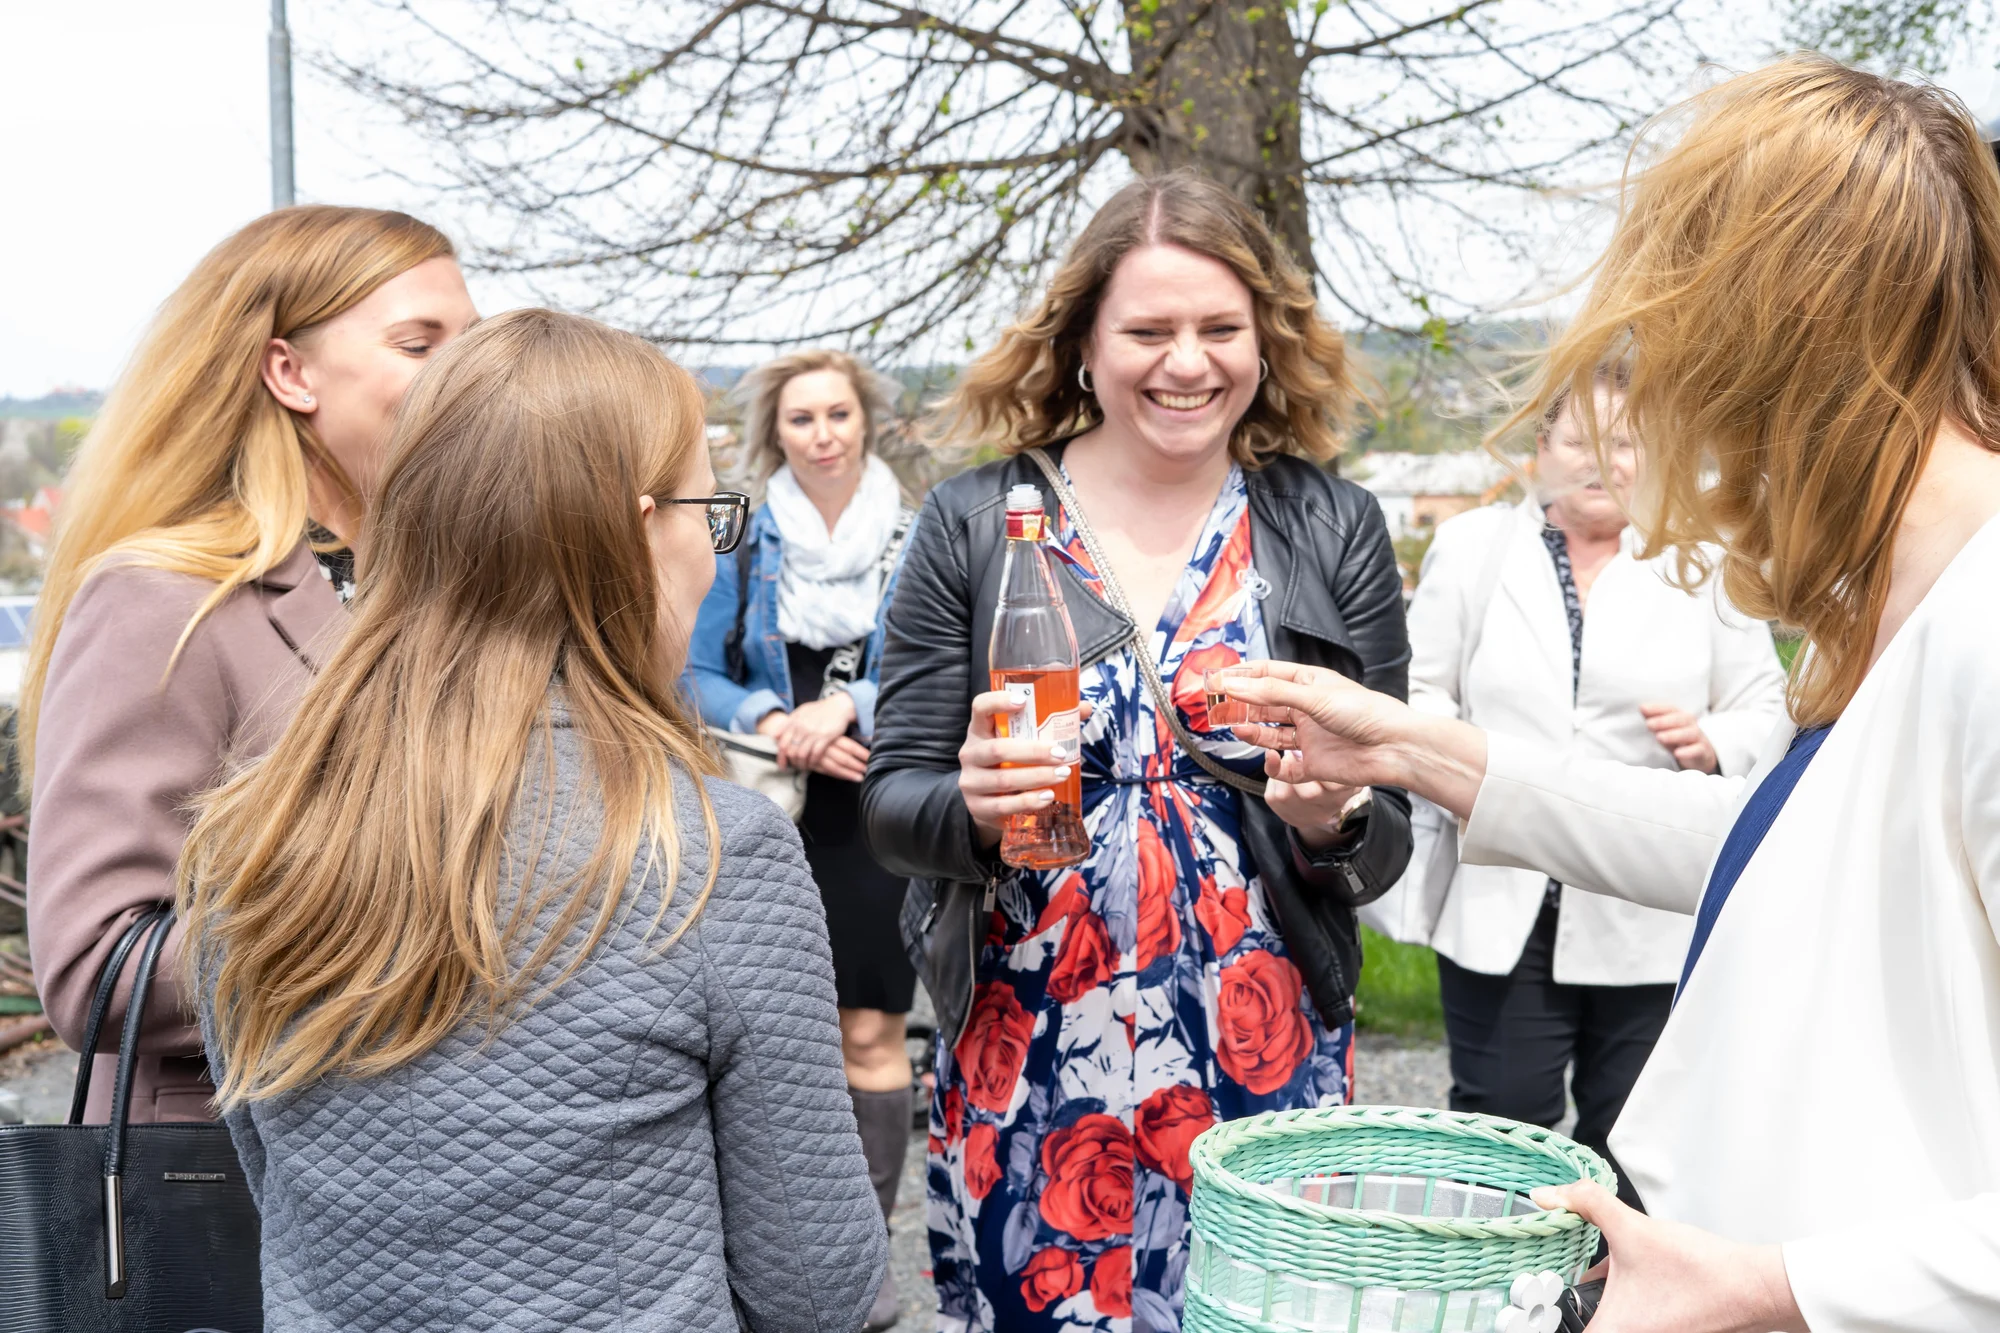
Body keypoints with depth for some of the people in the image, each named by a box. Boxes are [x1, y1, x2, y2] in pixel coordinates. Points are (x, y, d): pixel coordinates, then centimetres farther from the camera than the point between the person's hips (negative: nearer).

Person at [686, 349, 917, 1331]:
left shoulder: (917, 541, 2)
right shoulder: (743, 544, 6)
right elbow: (696, 675, 4)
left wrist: (849, 706, -17)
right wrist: (775, 721, -13)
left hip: (880, 817, -1)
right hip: (771, 819, 2)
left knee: (870, 1030, 0)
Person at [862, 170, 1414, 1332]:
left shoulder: (1335, 527, 1)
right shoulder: (976, 522, -1)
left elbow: (1389, 841, 3)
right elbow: (892, 801, 0)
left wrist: (1337, 818, -19)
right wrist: (972, 807, -21)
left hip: (1268, 1060, 1)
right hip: (1025, 1068, 0)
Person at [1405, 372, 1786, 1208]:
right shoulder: (1470, 547, 9)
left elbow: (1769, 714, 8)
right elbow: (1415, 688, 9)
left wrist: (1714, 742, -14)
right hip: (1502, 900, 0)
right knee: (1500, 1123, 2)